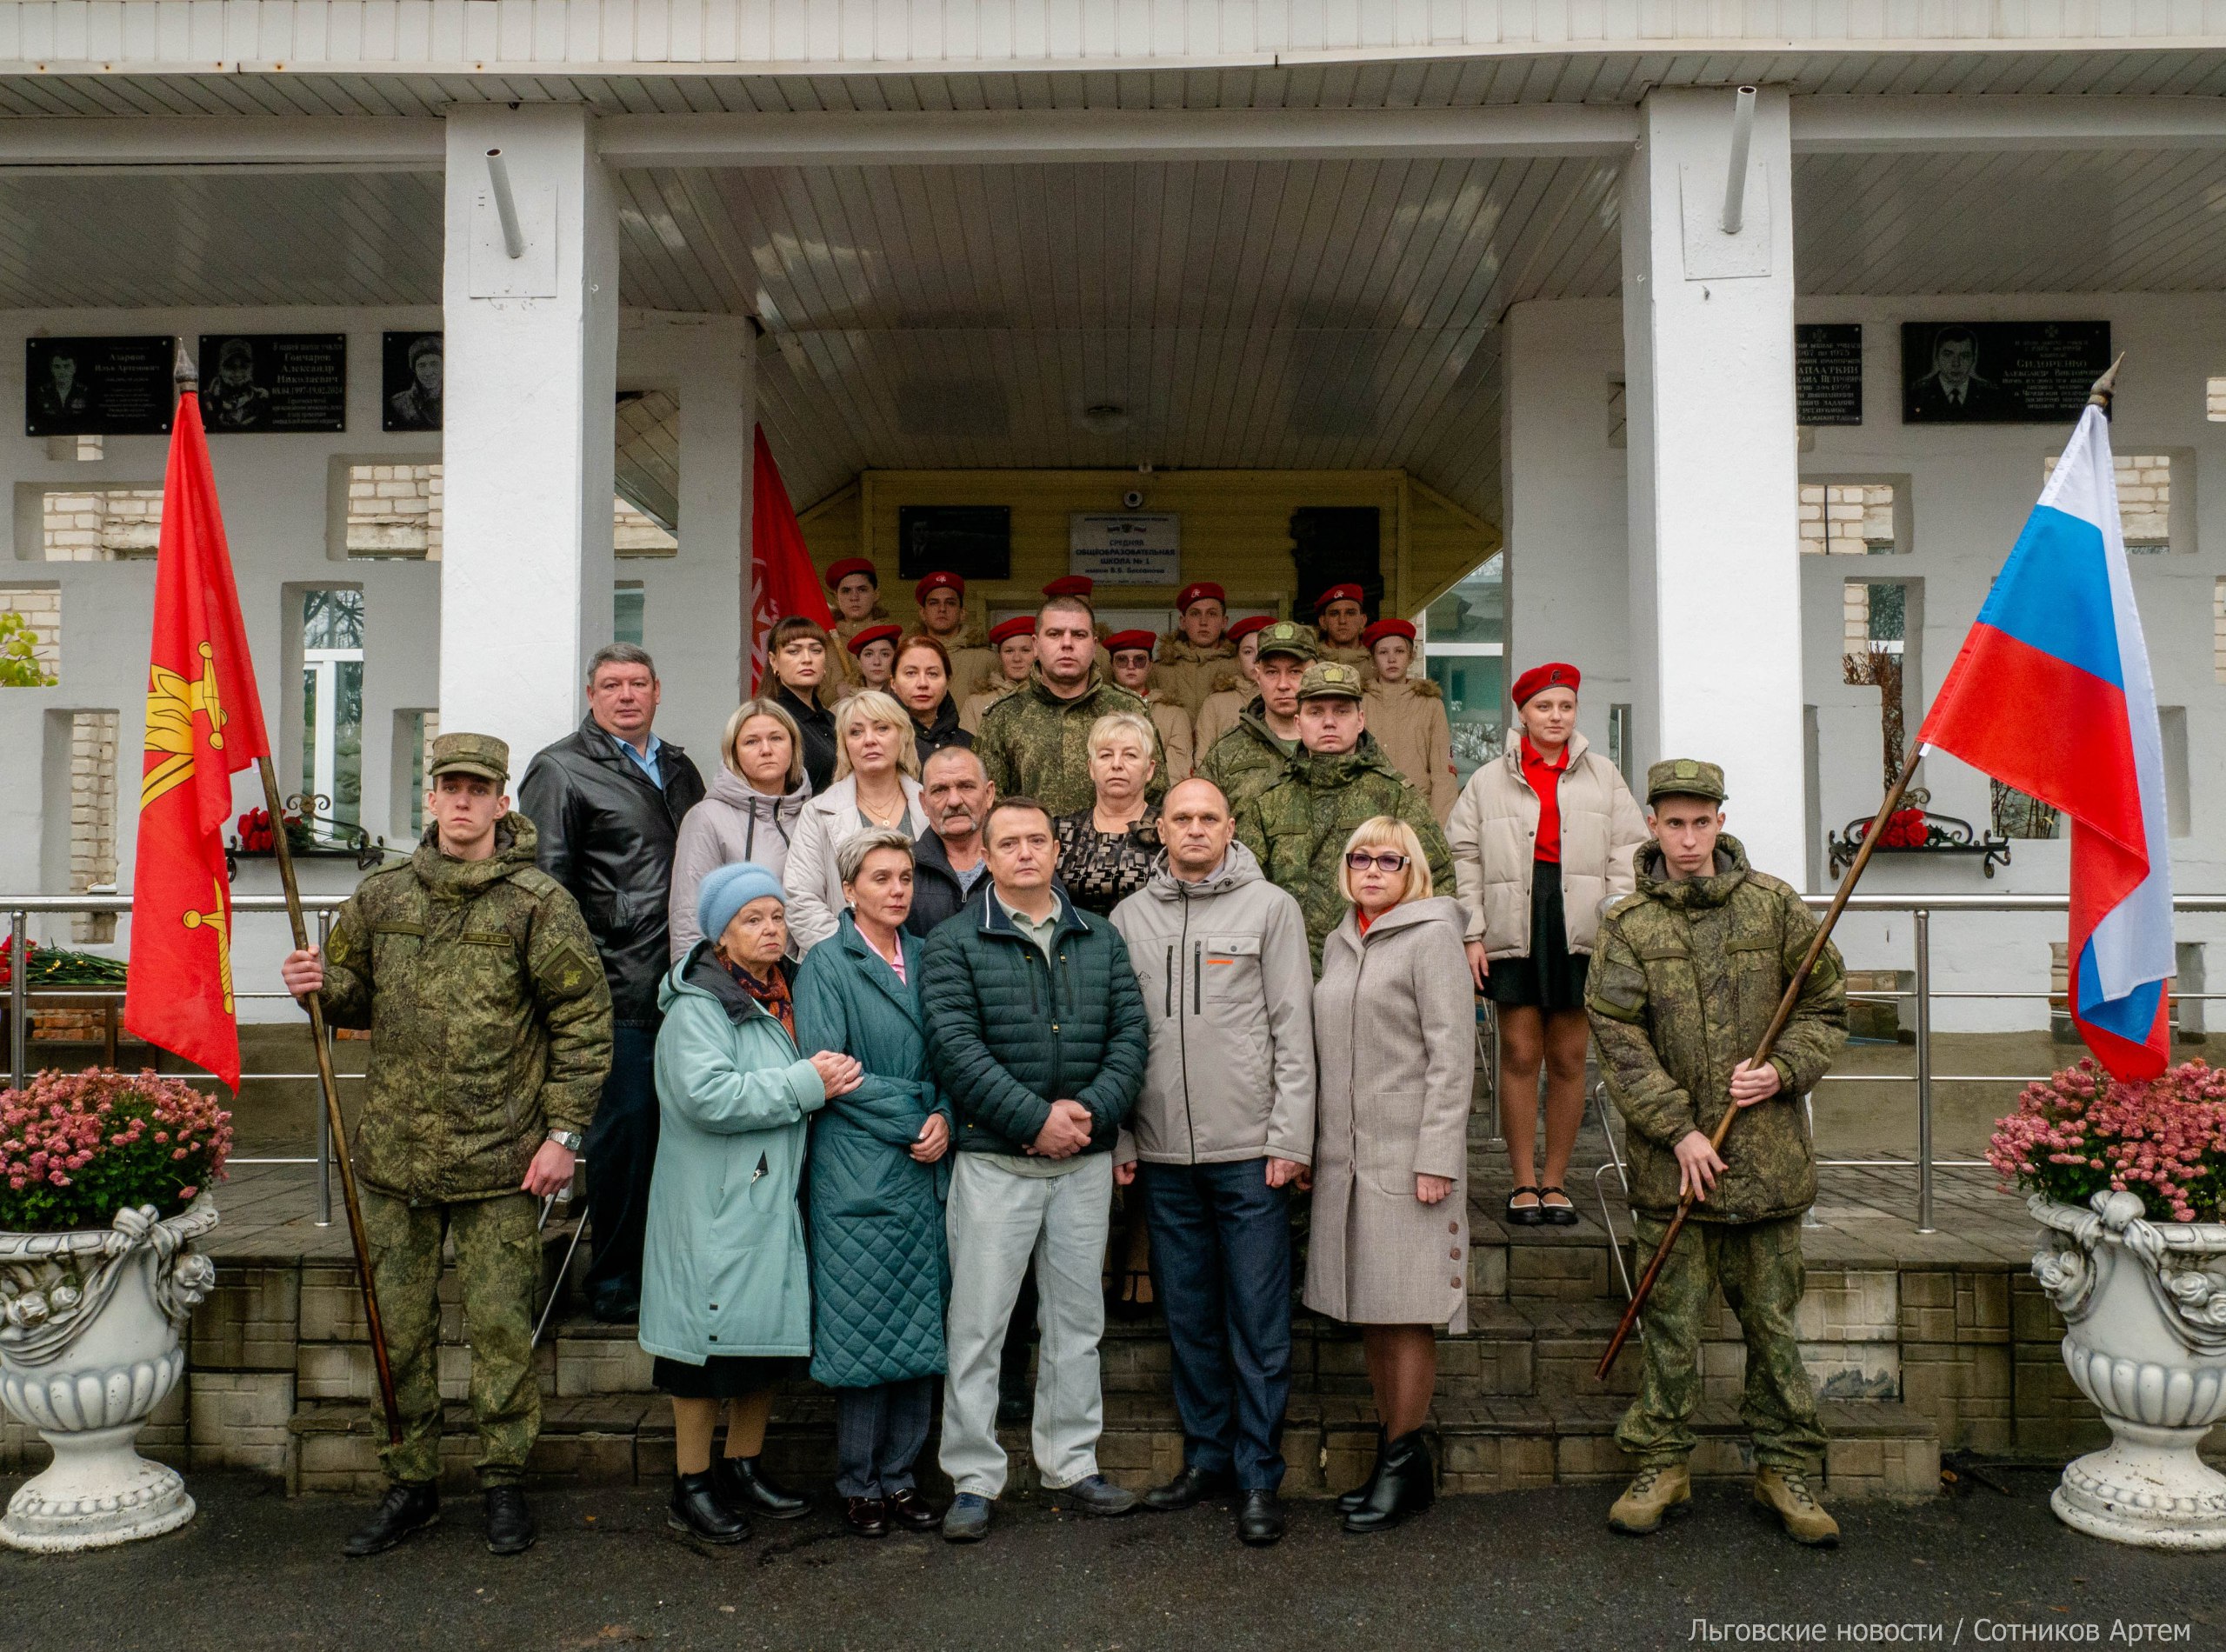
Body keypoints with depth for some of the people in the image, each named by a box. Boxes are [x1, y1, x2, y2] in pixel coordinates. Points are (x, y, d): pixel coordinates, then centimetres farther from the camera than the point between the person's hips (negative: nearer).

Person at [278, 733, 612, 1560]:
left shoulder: (539, 903, -6)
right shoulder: (379, 897, 7)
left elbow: (584, 1019, -5)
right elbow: (358, 998, 19)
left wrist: (562, 1130, -8)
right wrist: (322, 985, -5)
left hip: (499, 1159, -4)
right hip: (393, 1152, 4)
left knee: (501, 1324, 5)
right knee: (398, 1326, 13)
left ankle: (505, 1482, 22)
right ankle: (410, 1483, 28)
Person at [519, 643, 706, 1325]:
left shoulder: (679, 769, 19)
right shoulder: (560, 770, 1)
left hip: (683, 981, 6)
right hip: (619, 986, -6)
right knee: (626, 1121, -3)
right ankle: (615, 1282, 10)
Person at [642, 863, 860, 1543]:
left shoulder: (783, 998, 15)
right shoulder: (697, 1007, -12)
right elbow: (706, 1096, -25)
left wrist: (829, 1076, 5)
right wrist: (803, 1085, -20)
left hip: (772, 1199, 8)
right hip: (711, 1208, -8)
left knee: (769, 1340, 13)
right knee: (710, 1340, 0)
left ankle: (744, 1469, 28)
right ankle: (691, 1487, 13)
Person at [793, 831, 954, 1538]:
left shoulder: (925, 960, 12)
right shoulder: (825, 966, -4)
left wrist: (944, 1120, -5)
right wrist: (913, 1121, -12)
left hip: (925, 1170, 5)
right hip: (856, 1174, -5)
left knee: (920, 1330, 8)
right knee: (862, 1332, 0)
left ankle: (899, 1474, 20)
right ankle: (858, 1483, 15)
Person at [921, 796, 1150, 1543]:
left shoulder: (1100, 940, 10)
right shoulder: (953, 944, -2)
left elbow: (1130, 1033, 4)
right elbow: (955, 1046, -12)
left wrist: (1091, 1111, -12)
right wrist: (1035, 1120, -18)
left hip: (1086, 1160, 4)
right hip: (995, 1161, -4)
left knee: (1077, 1318, 13)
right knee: (978, 1322, 1)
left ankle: (1072, 1462, 27)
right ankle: (973, 1479, 13)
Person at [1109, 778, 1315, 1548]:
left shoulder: (1270, 907, 1)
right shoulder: (1130, 916, 9)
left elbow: (1293, 1031, -2)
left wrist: (1289, 1139, -8)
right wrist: (1120, 1140, 4)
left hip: (1250, 1150, -3)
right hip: (1163, 1153, 3)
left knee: (1258, 1322, 2)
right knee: (1189, 1317, 12)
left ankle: (1258, 1478, 12)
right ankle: (1206, 1457, 26)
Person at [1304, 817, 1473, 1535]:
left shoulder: (1431, 936, -6)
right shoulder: (1339, 943, 15)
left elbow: (1452, 1055, -11)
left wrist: (1437, 1157, -16)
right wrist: (1310, 1145, 13)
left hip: (1407, 1153, -7)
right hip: (1344, 1154, 7)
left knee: (1407, 1311, -1)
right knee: (1368, 1311, 11)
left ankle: (1404, 1464, 11)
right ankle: (1393, 1446, 23)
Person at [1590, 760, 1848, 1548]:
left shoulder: (1775, 906, 3)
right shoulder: (1627, 924, 0)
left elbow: (1826, 1006, 8)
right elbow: (1618, 1037, -5)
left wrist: (1783, 1070, -9)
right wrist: (1677, 1129, -11)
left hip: (1769, 1151, 1)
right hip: (1672, 1156, -1)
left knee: (1773, 1317, 10)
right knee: (1672, 1318, 7)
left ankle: (1786, 1468, 23)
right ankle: (1661, 1462, 21)